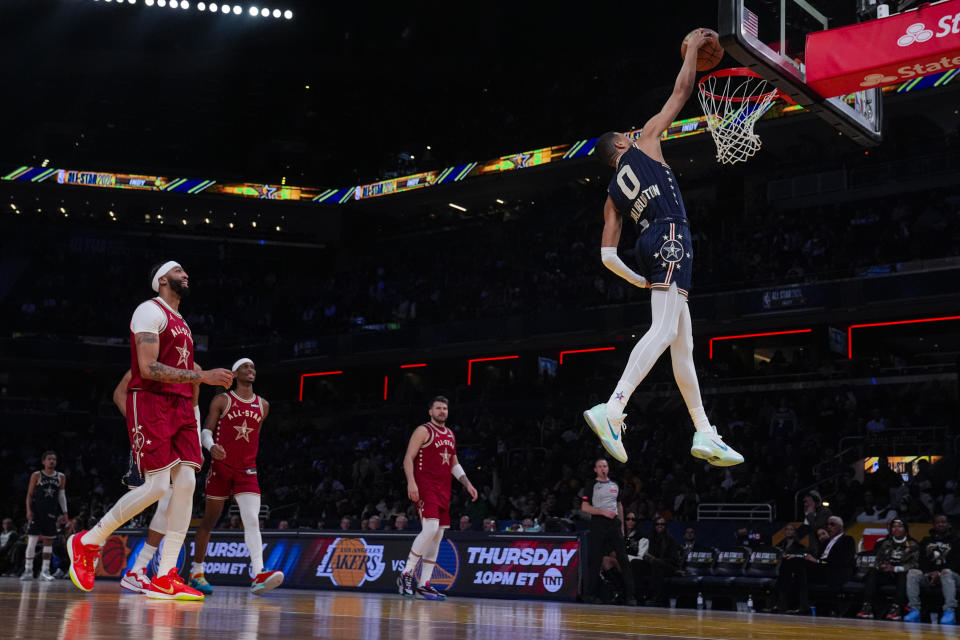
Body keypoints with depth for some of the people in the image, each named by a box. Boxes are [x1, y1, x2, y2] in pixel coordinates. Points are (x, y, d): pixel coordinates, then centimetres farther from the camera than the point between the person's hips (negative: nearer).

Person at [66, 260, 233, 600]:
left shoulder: (181, 324, 23)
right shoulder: (150, 311, -6)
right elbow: (148, 369, -17)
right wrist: (202, 376, -19)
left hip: (180, 406, 9)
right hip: (150, 404, -8)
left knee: (186, 484, -4)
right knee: (157, 486, -13)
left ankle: (164, 579, -3)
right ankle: (86, 543, 7)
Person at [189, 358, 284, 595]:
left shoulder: (263, 405, 10)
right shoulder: (222, 400, 0)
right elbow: (206, 430, -3)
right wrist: (211, 446, -23)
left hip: (246, 471, 2)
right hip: (221, 467, -2)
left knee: (252, 520, -15)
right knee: (209, 520, 6)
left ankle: (258, 576, -27)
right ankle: (196, 572, 20)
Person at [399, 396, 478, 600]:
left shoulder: (450, 435, 19)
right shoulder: (423, 431, -3)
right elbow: (408, 458, -10)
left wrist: (467, 484, 16)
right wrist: (411, 482, -23)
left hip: (443, 491, 8)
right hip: (425, 488, -8)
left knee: (437, 537, 5)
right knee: (430, 529, -23)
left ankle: (424, 584, 10)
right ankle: (406, 574, -13)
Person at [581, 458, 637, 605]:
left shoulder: (615, 485, 16)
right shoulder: (591, 485, 1)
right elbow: (584, 507, -6)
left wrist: (621, 525, 16)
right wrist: (603, 512, -15)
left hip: (614, 523, 4)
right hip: (598, 523, -4)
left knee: (623, 559, -2)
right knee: (595, 560, -3)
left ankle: (630, 594, -1)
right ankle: (589, 593, 5)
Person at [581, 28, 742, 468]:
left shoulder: (612, 196, 23)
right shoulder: (644, 143, 13)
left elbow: (607, 256, 14)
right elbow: (681, 92, 17)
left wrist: (638, 280, 21)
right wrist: (693, 48, 29)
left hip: (650, 245, 8)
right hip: (671, 236, -8)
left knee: (683, 345, 8)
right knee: (663, 331, -22)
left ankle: (705, 434, 8)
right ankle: (612, 410, -38)